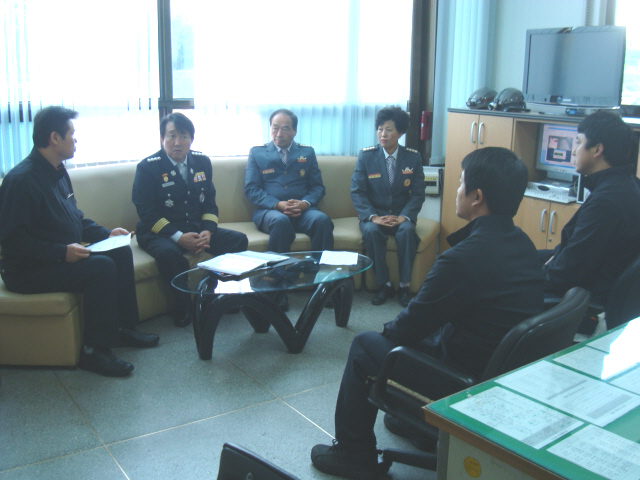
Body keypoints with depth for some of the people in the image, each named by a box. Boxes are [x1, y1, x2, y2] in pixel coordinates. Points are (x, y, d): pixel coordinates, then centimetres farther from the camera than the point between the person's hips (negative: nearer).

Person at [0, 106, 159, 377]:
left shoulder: (58, 172, 10)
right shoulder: (22, 180, -21)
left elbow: (76, 218, 19)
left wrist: (106, 234, 4)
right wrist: (61, 251, -30)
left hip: (63, 256, 10)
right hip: (27, 271, -10)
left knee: (121, 252, 0)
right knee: (101, 266, -26)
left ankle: (124, 328, 8)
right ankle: (94, 350, -17)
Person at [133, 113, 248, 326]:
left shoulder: (202, 162, 8)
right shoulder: (148, 168, -8)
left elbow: (210, 202, 10)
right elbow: (147, 213, -13)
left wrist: (207, 231, -10)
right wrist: (178, 237, -24)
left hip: (197, 228, 5)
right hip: (161, 232, -5)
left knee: (239, 240, -13)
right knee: (168, 253, -39)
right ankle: (183, 309, -18)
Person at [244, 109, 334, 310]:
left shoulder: (307, 153, 19)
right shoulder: (257, 153, 13)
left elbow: (318, 187, 11)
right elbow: (251, 189, 2)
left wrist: (305, 203, -12)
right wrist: (279, 205, -15)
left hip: (302, 210, 2)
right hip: (269, 211, -2)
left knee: (322, 220, -32)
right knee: (280, 221, -38)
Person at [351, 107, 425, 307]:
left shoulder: (413, 158, 1)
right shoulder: (366, 156, -1)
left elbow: (418, 194, 0)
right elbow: (357, 192, -5)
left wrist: (404, 216, -18)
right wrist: (373, 217, -20)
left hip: (401, 216, 0)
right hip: (374, 214, 0)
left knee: (407, 230, -33)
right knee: (371, 230, -33)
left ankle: (404, 286, -22)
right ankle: (383, 285, -20)